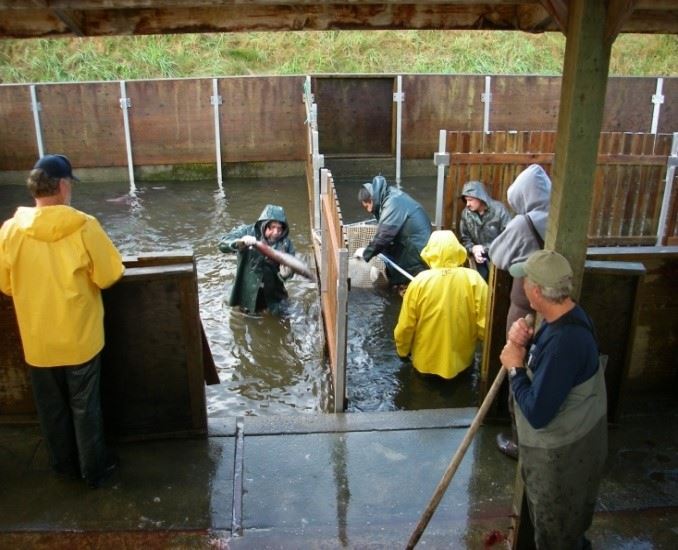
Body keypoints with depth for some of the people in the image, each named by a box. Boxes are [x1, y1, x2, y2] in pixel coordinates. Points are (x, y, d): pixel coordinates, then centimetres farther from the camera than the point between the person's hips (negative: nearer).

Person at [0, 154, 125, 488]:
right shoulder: (83, 226, -18)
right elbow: (109, 276, -12)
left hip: (37, 341, 3)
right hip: (79, 337, -3)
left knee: (51, 407, 20)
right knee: (85, 406, 13)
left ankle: (64, 464, 37)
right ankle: (94, 468, 27)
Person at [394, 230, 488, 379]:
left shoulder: (420, 281, -15)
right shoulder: (474, 279, -15)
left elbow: (405, 327, -9)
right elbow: (485, 327, -14)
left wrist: (403, 351, 11)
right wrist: (472, 338, 9)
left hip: (425, 363, 0)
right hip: (461, 363, 1)